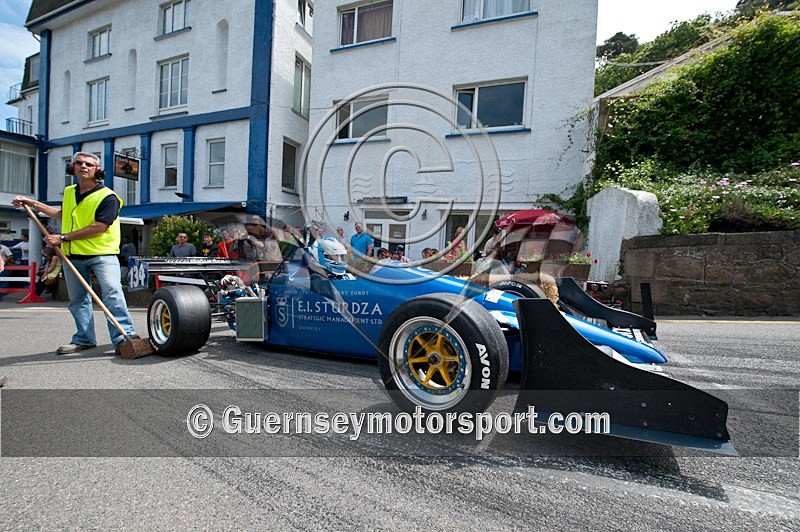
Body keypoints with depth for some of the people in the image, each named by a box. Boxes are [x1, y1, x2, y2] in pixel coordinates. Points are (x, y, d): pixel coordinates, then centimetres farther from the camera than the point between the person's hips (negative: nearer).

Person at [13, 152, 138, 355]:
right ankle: (84, 339, 22)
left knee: (112, 294, -18)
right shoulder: (69, 192, 15)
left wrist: (63, 237, -13)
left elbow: (99, 227, -18)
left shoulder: (107, 197, -10)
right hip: (73, 255, 8)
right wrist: (33, 203, 33)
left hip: (102, 254, -7)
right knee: (77, 299, 12)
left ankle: (124, 336, -17)